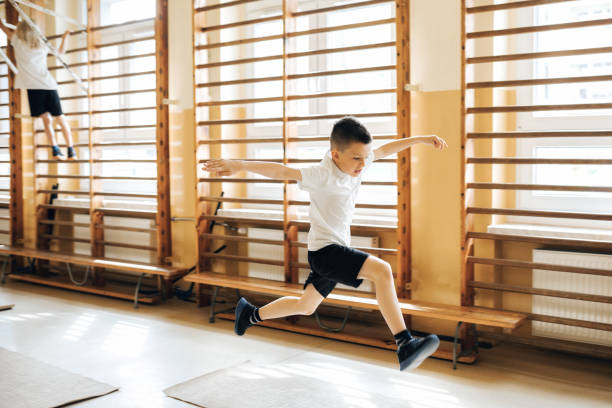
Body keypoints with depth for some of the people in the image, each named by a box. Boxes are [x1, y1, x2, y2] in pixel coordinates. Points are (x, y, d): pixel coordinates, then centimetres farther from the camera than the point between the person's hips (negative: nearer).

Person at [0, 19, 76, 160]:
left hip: (33, 87, -2)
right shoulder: (42, 45, 15)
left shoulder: (18, 42, 8)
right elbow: (61, 51, 31)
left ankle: (55, 149, -15)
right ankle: (71, 150, 2)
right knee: (61, 118, 8)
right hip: (49, 85, 2)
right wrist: (64, 37, 45)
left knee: (47, 119, 0)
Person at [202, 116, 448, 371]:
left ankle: (250, 315, 41)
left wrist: (419, 139, 16)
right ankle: (405, 345, -27)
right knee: (382, 270, -27)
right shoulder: (324, 175, -24)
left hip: (337, 249, 9)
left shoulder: (355, 161, -1)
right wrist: (239, 165, -47)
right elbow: (282, 171, -35)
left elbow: (383, 150, 16)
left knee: (306, 306, 23)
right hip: (324, 250, -9)